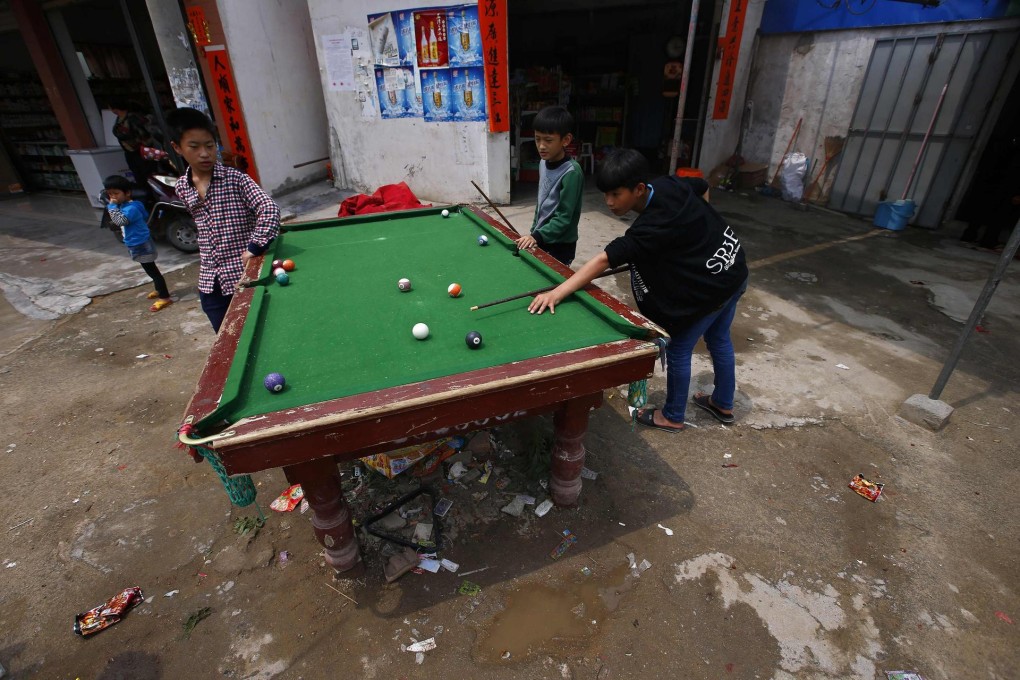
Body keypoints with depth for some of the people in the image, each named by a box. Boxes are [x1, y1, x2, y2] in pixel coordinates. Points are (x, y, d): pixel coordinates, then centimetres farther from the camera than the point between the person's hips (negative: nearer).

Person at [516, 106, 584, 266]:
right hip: (541, 239, 7)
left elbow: (564, 217, -21)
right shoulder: (543, 163, 4)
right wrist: (533, 232, 13)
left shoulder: (572, 172, -20)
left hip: (560, 245, -7)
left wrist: (537, 236, -28)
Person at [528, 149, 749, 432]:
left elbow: (604, 260, -39)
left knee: (678, 351, 7)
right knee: (719, 340, 24)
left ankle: (672, 416, 28)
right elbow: (703, 185, 15)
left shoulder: (652, 226, -31)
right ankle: (723, 405, 44)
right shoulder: (668, 183, -6)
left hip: (709, 288, -9)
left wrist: (557, 293, -43)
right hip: (734, 270, 9)